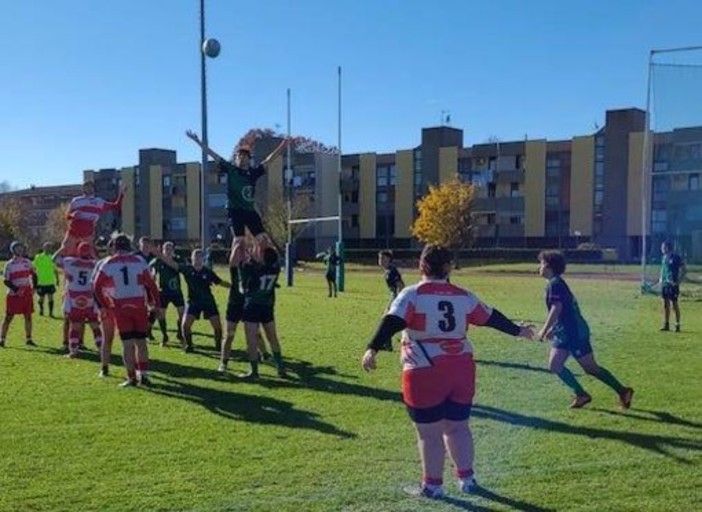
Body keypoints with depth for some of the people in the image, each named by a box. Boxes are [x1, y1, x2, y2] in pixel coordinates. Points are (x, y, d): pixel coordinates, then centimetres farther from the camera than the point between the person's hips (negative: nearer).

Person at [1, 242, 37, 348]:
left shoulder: (27, 262, 6)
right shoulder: (9, 265, -6)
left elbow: (33, 275, 15)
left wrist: (34, 287, 2)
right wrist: (16, 289, -19)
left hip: (27, 294, 4)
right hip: (13, 294, -4)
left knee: (28, 316, 6)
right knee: (9, 317, -2)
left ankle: (28, 339, 14)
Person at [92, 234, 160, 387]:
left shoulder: (108, 264, 0)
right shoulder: (139, 261, 1)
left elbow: (97, 287, 2)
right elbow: (151, 285, 2)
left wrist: (104, 303, 15)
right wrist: (155, 304, 9)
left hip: (120, 307, -1)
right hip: (139, 305, 1)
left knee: (127, 343, 3)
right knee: (141, 341, 12)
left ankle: (132, 377, 4)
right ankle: (143, 374, 11)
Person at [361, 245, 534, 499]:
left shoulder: (412, 294, -5)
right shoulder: (463, 296, 9)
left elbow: (392, 322, -19)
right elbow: (492, 318, 19)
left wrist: (372, 349, -26)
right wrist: (517, 330, 34)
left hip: (425, 372, -5)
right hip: (461, 370, 5)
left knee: (429, 433, 8)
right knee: (458, 427, 20)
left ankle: (433, 485, 18)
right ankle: (467, 478, 30)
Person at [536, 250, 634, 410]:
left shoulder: (554, 284, -15)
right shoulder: (557, 283, 14)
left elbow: (556, 308, -25)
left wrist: (544, 330, -22)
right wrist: (553, 329, 24)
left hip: (575, 332, -10)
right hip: (564, 332, 10)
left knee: (590, 368, -1)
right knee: (554, 365, 6)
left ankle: (623, 391, 11)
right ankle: (581, 394, 11)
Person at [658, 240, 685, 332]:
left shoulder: (676, 258, -11)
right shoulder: (664, 257, 11)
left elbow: (683, 270, -12)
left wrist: (677, 281, -16)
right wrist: (661, 278, 11)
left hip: (673, 284, -7)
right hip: (664, 283, 7)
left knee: (674, 304, -2)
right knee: (665, 304, 10)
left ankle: (677, 325, 5)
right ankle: (666, 325, 16)